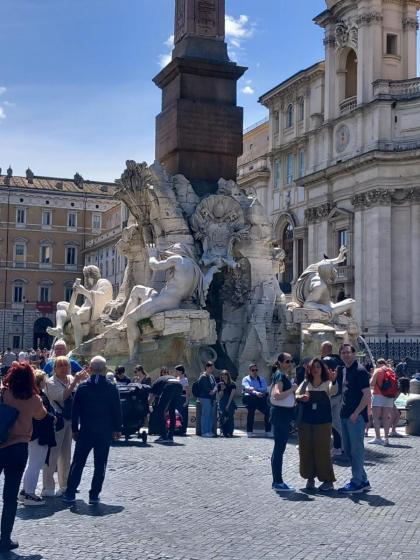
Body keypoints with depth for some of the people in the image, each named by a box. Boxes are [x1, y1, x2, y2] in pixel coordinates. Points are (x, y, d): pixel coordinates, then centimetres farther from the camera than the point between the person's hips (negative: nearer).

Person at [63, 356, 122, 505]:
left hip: (85, 431, 0)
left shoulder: (82, 387, -4)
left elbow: (75, 410, -1)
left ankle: (70, 494, 6)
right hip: (105, 432, 0)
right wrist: (118, 429, 9)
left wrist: (74, 429, 8)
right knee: (100, 465, 7)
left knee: (78, 463, 8)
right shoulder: (112, 388, -5)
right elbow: (117, 410, -1)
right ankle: (94, 495, 8)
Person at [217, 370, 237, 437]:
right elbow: (219, 397, 6)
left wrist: (228, 405, -11)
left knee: (230, 418, -12)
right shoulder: (220, 385, 9)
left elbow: (232, 395, -4)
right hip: (222, 403, 2)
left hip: (230, 403, -2)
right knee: (222, 418, -10)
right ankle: (224, 433, -9)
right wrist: (222, 390, -11)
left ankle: (230, 433, -11)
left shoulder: (232, 385, 2)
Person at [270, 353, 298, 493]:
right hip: (280, 413, -10)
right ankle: (278, 482, -5)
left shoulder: (285, 376, 16)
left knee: (279, 448, 13)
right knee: (279, 448, -8)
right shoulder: (280, 376, -13)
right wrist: (292, 389, -19)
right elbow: (277, 395, -28)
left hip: (285, 414, 10)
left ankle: (277, 481, 20)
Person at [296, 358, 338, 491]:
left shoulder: (327, 383, -2)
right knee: (306, 449, 5)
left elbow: (333, 392, -21)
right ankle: (310, 477, 19)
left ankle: (328, 481, 5)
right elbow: (296, 394, 5)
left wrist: (334, 381, -41)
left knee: (322, 450, -3)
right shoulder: (306, 383, 9)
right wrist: (301, 397, -18)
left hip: (323, 421, -4)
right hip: (306, 420, 4)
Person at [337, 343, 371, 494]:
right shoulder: (343, 371, 14)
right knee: (348, 449, 13)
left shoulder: (360, 371, -11)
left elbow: (367, 395, -16)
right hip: (345, 415, 9)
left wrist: (356, 413, -19)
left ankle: (357, 483, 4)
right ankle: (363, 481, 22)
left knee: (356, 449, -3)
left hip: (356, 416, -9)